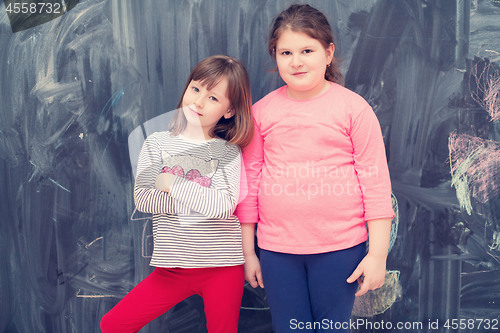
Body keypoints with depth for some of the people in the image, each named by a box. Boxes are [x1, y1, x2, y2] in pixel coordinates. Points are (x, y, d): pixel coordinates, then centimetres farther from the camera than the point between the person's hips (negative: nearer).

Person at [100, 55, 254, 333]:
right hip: (173, 266, 2)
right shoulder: (157, 143, 4)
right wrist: (199, 199, -14)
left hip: (222, 268, -2)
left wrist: (172, 183, -12)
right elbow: (142, 198, -7)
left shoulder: (229, 152, -2)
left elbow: (224, 206, -17)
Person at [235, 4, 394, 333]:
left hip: (339, 248, -2)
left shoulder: (353, 107, -3)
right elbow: (249, 182, 8)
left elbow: (376, 181, -3)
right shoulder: (261, 111, 3)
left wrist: (378, 254, -6)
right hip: (276, 250, 2)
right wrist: (248, 253, 10)